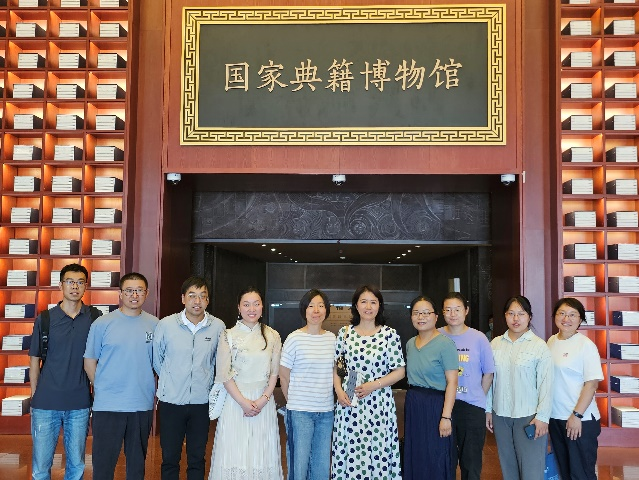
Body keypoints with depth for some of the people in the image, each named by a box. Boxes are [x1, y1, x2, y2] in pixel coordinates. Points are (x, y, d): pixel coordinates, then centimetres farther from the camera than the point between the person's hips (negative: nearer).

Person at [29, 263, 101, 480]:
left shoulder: (95, 318, 1)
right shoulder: (45, 319, 1)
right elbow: (34, 360, 6)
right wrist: (34, 396, 4)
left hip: (79, 404, 1)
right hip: (46, 403, 0)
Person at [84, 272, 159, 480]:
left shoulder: (155, 325, 3)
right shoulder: (102, 323, -3)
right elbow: (90, 361, 2)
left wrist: (152, 389, 4)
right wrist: (103, 388, 1)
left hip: (143, 405, 2)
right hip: (107, 406, -2)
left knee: (137, 462, 16)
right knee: (103, 462, 5)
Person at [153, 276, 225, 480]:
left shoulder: (218, 327, -5)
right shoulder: (165, 324, -8)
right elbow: (156, 359, 7)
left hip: (201, 401, 1)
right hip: (171, 401, -1)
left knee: (197, 459, 12)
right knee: (169, 458, 8)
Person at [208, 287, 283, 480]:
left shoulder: (272, 336, 4)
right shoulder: (228, 336, -2)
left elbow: (274, 372, 4)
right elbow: (223, 374, -5)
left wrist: (263, 399, -8)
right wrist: (243, 402, -11)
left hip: (264, 401, 2)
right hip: (236, 400, -2)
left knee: (262, 453, 6)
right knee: (234, 451, 2)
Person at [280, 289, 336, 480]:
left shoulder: (332, 338, 5)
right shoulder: (294, 338, -8)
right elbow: (284, 376, -2)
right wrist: (294, 401, 5)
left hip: (326, 411, 4)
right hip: (300, 412, -4)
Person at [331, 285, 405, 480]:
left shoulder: (390, 334, -1)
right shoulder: (345, 333, 5)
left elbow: (399, 371, -1)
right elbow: (335, 367, 11)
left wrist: (373, 385, -13)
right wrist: (339, 391, -5)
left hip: (379, 405, -2)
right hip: (349, 404, 2)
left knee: (378, 454, 1)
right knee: (349, 455, 5)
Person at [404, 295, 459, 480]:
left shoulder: (445, 344, -13)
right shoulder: (410, 344, 9)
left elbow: (452, 383, -16)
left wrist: (446, 416, -21)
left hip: (435, 405, -7)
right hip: (412, 405, 7)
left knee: (436, 460, 2)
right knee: (414, 458, 14)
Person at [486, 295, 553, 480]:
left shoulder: (539, 345, -7)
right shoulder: (495, 344, 5)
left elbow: (546, 383, -7)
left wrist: (542, 417, -10)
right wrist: (488, 410, 10)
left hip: (529, 416, -4)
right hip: (501, 416, 4)